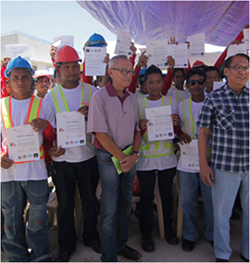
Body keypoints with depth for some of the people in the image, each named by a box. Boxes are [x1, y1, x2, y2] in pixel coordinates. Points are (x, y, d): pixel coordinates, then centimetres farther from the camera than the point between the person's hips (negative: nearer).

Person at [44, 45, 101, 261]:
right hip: (63, 159, 0)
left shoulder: (92, 91, 0)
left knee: (90, 201, 15)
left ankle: (91, 237, 39)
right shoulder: (51, 96, -1)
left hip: (88, 156, 1)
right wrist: (51, 147, -17)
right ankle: (67, 245, 33)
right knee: (65, 205, 12)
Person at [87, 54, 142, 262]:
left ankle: (121, 244, 35)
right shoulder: (100, 97, -11)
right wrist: (122, 157, -13)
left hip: (130, 157, 6)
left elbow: (137, 129, 11)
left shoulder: (132, 98, 7)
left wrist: (133, 155, -4)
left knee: (125, 204, 16)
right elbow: (101, 134, -15)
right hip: (109, 157, -6)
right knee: (109, 210, 2)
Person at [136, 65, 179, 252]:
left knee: (167, 194, 12)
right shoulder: (138, 104, 2)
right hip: (146, 157, -1)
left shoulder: (171, 101, 5)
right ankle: (146, 233, 21)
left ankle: (168, 228, 33)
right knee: (146, 197, 5)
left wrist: (176, 123, -14)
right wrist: (140, 128, -19)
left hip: (167, 156, 1)